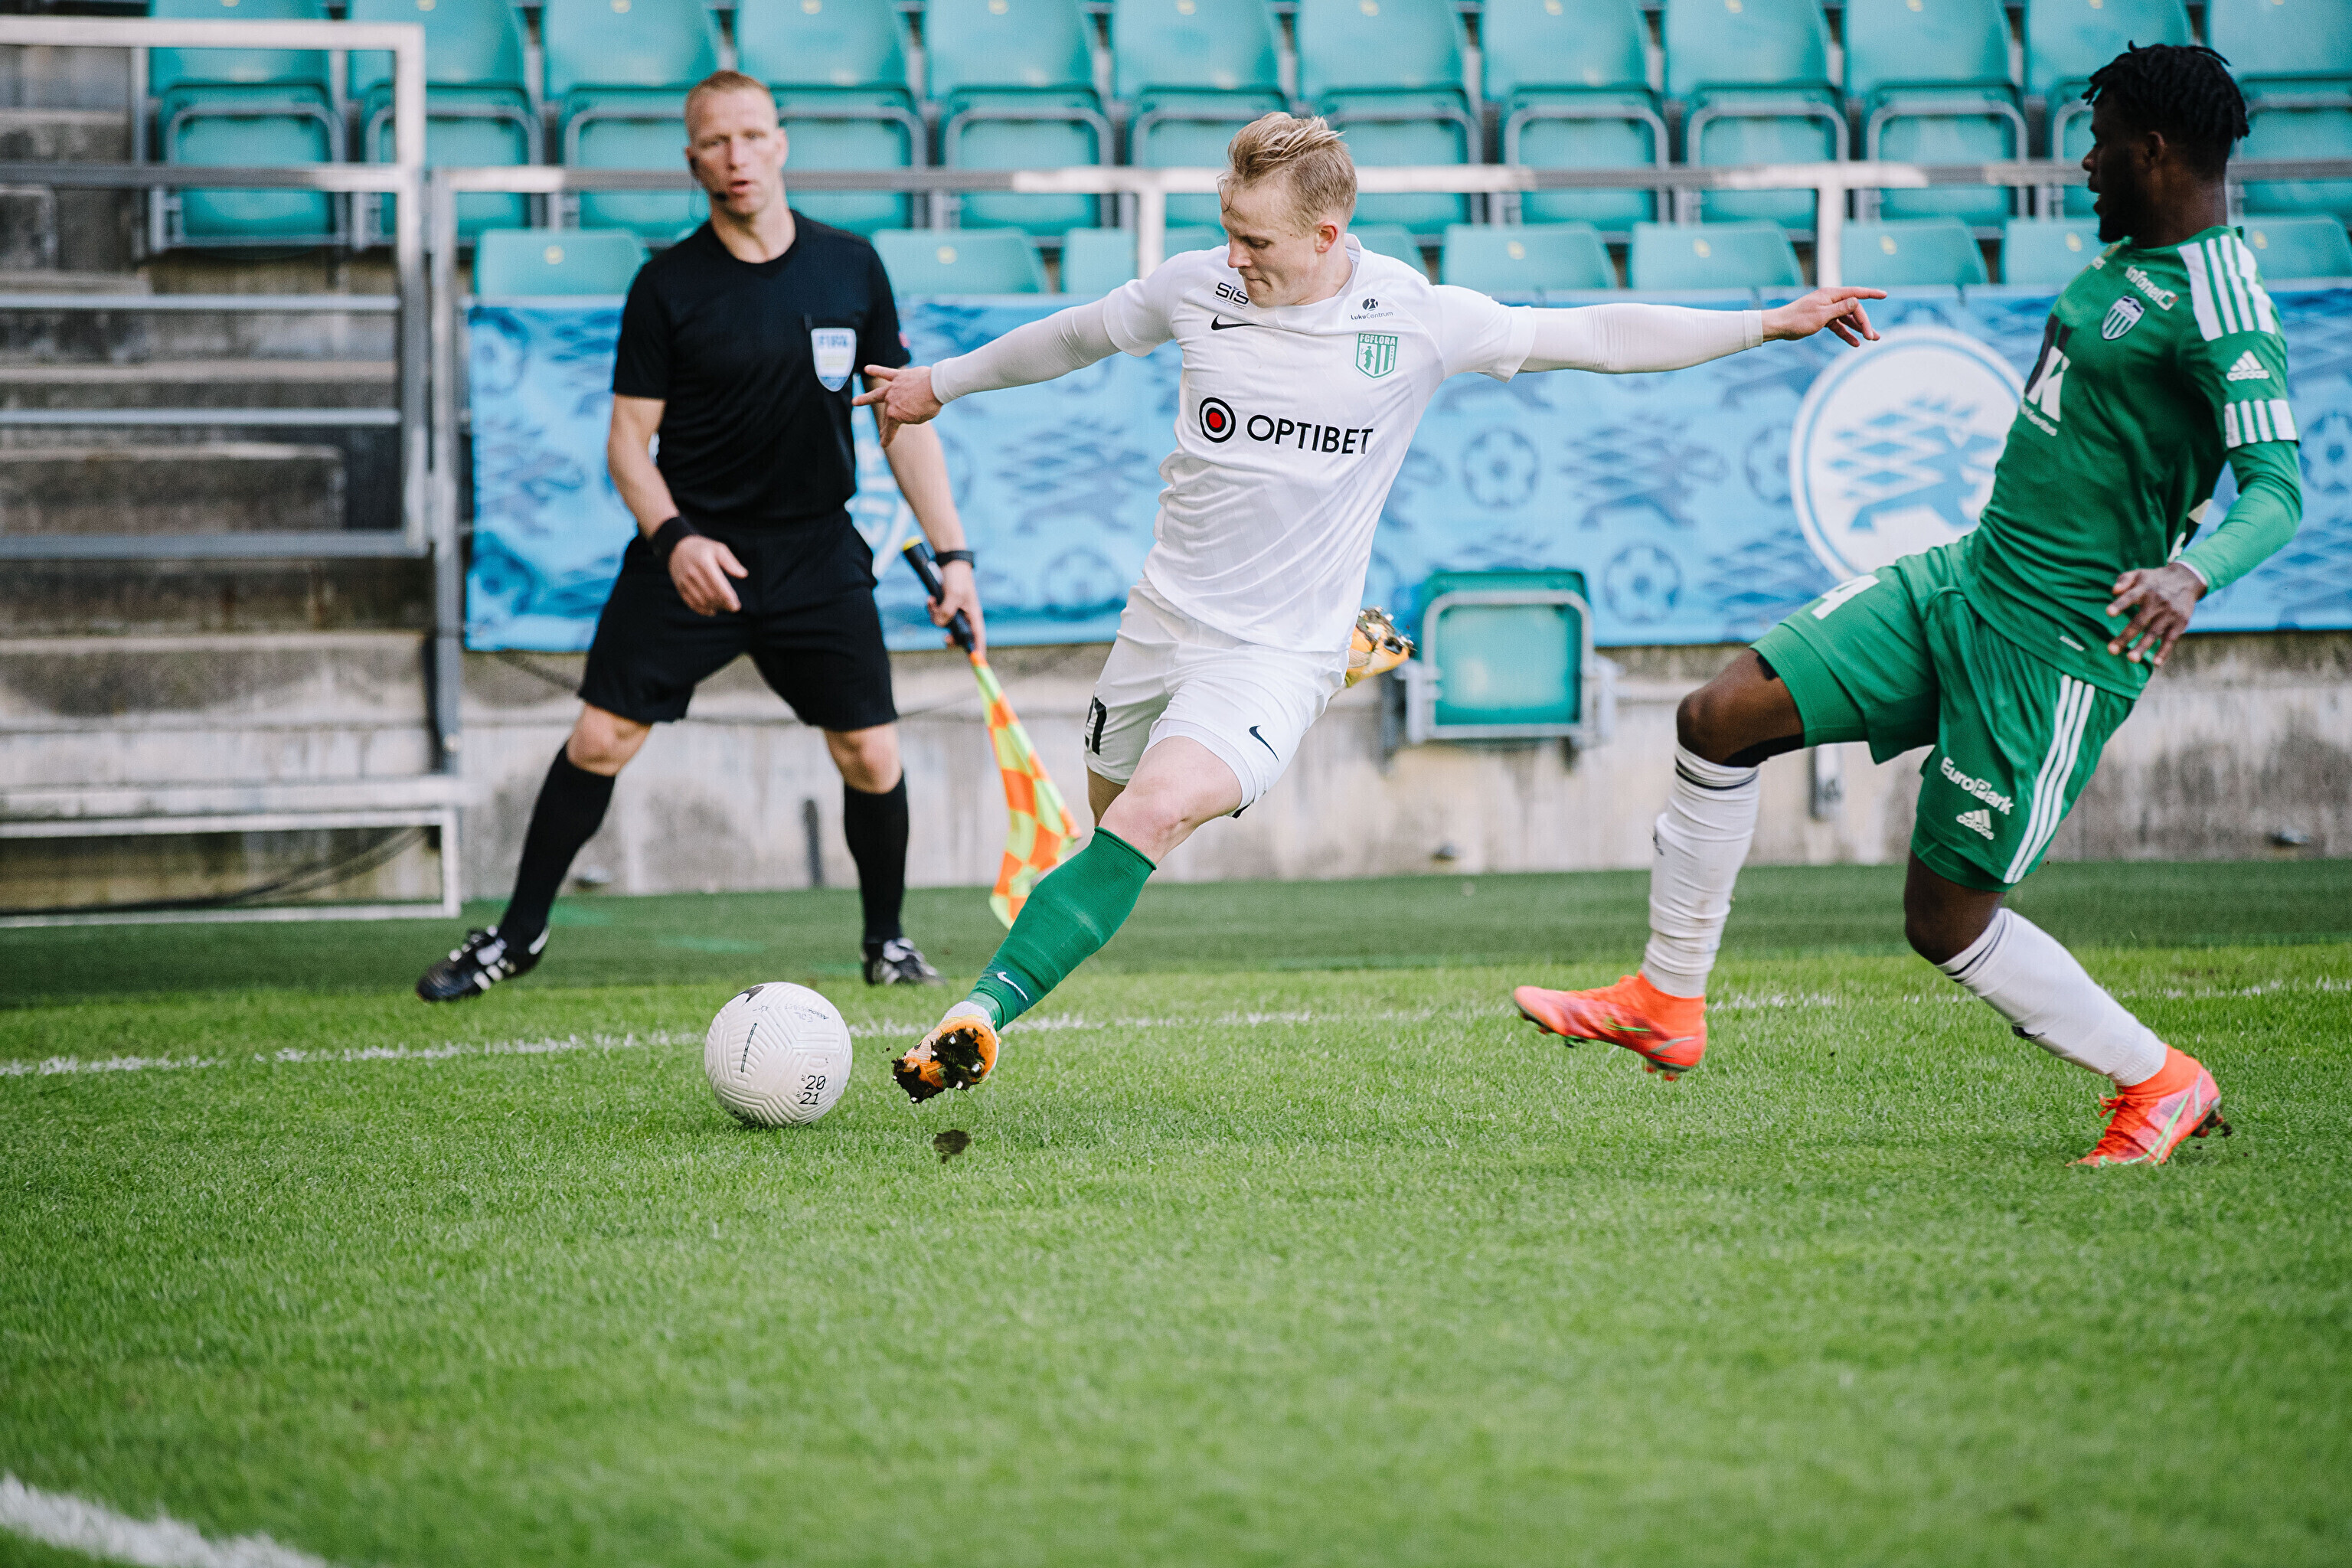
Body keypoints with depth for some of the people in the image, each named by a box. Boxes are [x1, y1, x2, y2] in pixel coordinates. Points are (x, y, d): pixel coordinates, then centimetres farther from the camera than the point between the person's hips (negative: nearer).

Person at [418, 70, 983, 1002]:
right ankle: (519, 933, 8)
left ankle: (887, 942, 20)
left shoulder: (850, 268, 1)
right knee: (600, 739, -7)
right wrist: (673, 536, -20)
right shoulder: (668, 286, -5)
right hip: (693, 553, -1)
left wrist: (950, 551, 1)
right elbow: (629, 439, -3)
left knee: (872, 757, -3)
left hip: (817, 555, 2)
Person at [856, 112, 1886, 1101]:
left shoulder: (1417, 320, -10)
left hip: (1277, 652, -5)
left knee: (1151, 818, -25)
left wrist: (1771, 323, -4)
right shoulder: (1198, 288, -4)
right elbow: (1081, 335, 16)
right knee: (1113, 815, 12)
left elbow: (1596, 338, -2)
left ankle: (987, 1008, -27)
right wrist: (941, 382, 28)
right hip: (1163, 613, 5)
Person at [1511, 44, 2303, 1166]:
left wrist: (2192, 573, -47)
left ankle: (2162, 1084, 17)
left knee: (1945, 922, -2)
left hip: (2059, 645, -9)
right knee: (1721, 719, 1)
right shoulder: (2130, 256, 9)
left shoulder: (2218, 307, -19)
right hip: (1966, 580, 9)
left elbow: (2278, 487, -28)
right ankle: (1666, 1004, 13)